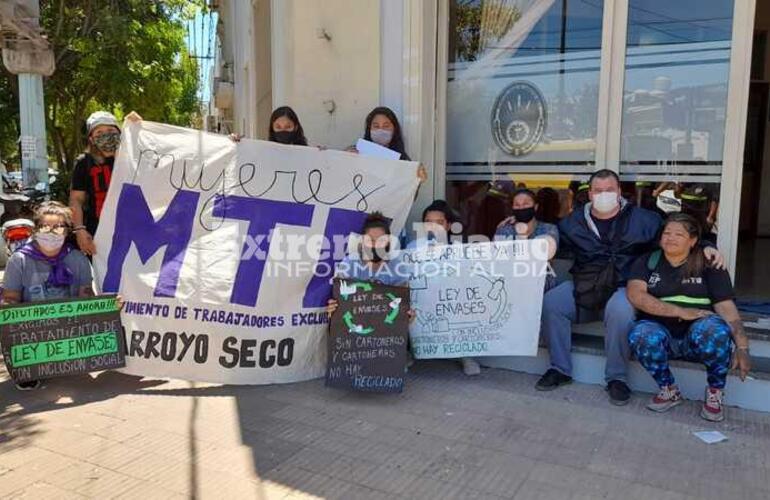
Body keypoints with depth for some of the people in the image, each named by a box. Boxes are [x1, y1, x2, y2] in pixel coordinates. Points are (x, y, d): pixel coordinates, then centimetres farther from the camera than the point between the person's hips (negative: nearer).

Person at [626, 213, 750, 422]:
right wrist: (681, 312, -18)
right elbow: (635, 295, -8)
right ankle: (669, 390, -6)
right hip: (660, 334, 0)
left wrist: (742, 348, -16)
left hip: (697, 339, 0)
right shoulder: (647, 262, 10)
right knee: (641, 333, -34)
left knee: (714, 328, -34)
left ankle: (715, 392, -7)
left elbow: (727, 308, -2)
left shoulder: (709, 266, 9)